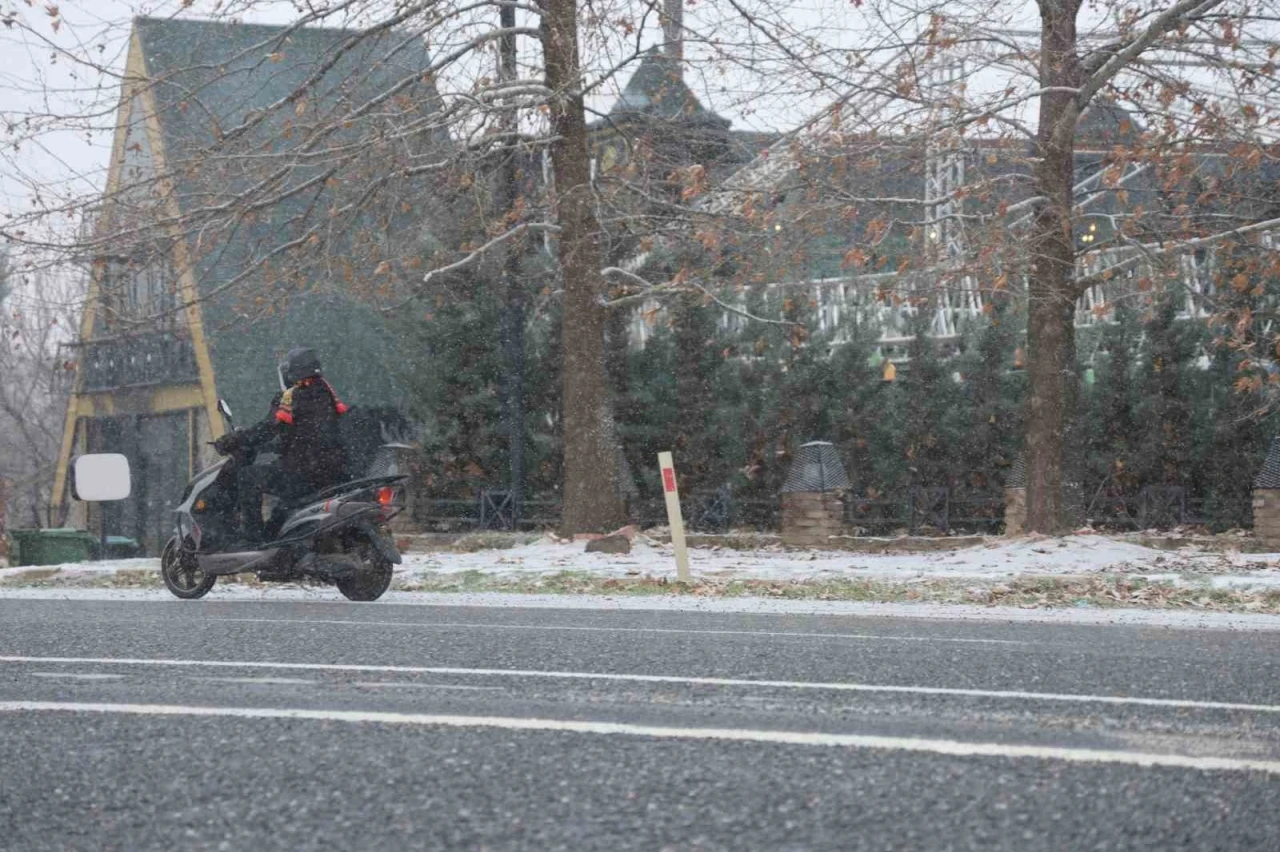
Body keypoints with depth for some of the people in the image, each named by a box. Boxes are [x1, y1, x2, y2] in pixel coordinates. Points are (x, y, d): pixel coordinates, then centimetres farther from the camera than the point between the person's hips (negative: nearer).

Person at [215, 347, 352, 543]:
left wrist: (232, 442, -7)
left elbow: (268, 429, -16)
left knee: (247, 476, 1)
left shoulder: (291, 397, -9)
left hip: (303, 472, -8)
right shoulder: (326, 392, 15)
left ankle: (254, 536, -4)